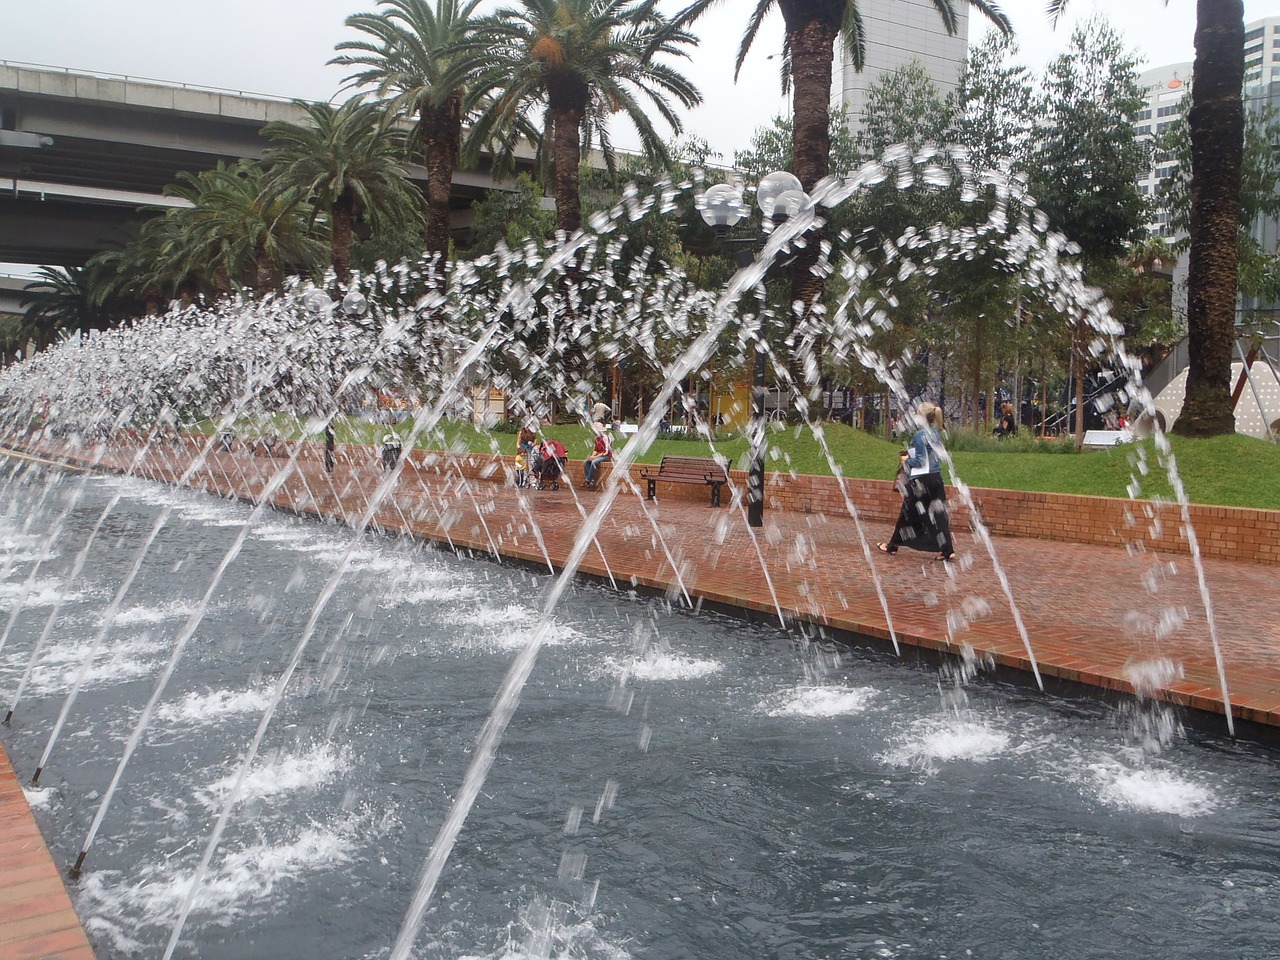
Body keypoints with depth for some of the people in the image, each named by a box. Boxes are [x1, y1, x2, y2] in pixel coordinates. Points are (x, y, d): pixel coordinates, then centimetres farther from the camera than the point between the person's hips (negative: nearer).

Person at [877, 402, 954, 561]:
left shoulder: (920, 436, -15)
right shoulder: (936, 433, 9)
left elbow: (920, 461, -17)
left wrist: (907, 460, 0)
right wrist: (911, 453, 13)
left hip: (921, 480, -7)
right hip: (936, 478, 7)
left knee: (908, 513, 6)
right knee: (938, 514, 5)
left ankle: (892, 545, 20)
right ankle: (947, 550, 0)